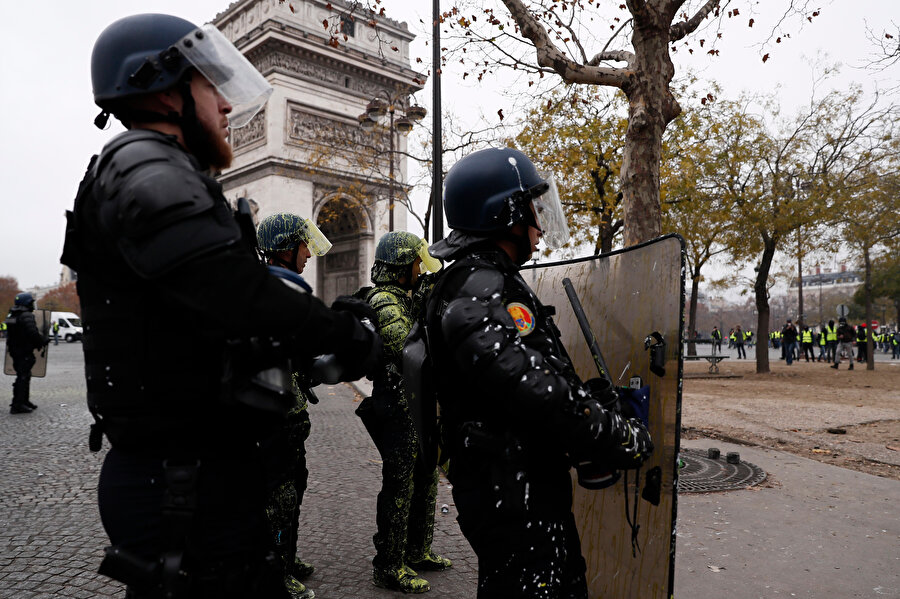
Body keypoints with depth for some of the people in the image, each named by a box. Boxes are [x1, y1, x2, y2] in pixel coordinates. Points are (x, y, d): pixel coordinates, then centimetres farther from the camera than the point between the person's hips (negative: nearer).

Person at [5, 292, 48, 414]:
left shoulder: (12, 316, 13)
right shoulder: (27, 317, -17)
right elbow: (33, 333, -26)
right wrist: (44, 340, -10)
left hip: (15, 350, 9)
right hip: (24, 353, -9)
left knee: (25, 376, 19)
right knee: (23, 377, -6)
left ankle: (24, 401, 28)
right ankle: (17, 405, -6)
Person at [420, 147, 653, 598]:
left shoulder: (495, 282, 15)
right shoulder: (477, 290, -21)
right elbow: (533, 392, -30)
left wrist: (589, 394, 13)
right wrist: (627, 439, -20)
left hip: (538, 489, 11)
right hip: (511, 498, -11)